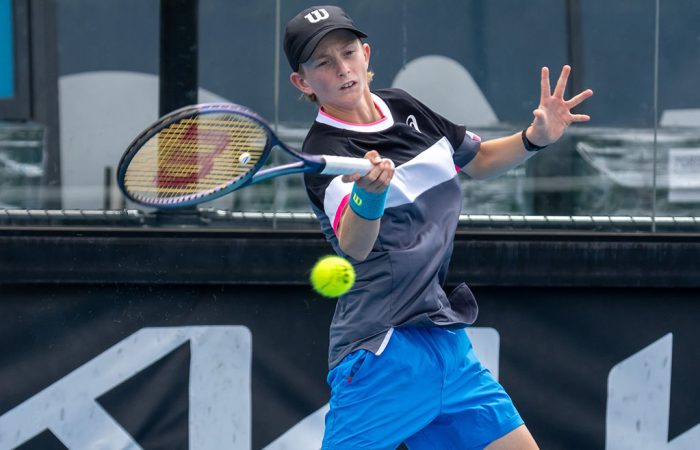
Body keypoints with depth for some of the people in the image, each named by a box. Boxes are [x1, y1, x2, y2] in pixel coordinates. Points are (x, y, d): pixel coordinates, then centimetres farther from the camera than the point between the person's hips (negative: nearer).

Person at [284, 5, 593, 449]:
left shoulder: (404, 108, 10)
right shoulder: (324, 153, -13)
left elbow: (477, 160, 26)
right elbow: (354, 246, -30)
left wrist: (535, 138, 8)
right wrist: (369, 193, -51)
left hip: (448, 340, 7)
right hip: (385, 352, -7)